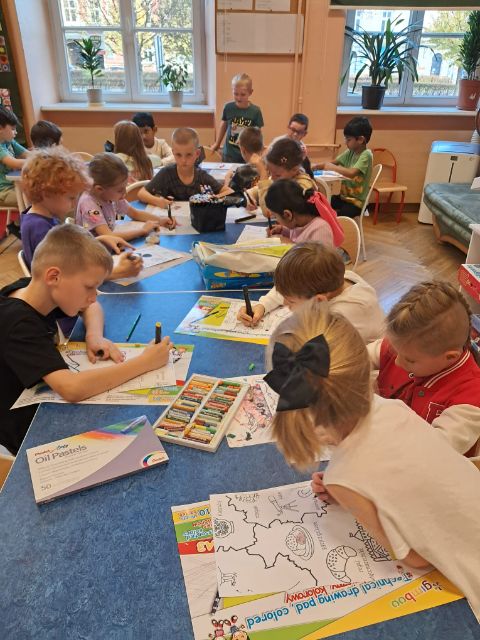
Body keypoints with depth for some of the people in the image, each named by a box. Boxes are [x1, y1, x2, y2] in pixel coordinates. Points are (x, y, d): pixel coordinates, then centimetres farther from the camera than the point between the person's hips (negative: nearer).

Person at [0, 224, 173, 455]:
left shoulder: (31, 289, -9)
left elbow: (91, 307, 9)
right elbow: (72, 388, -44)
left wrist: (95, 336, -13)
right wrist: (145, 362, -34)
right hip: (26, 432, -7)